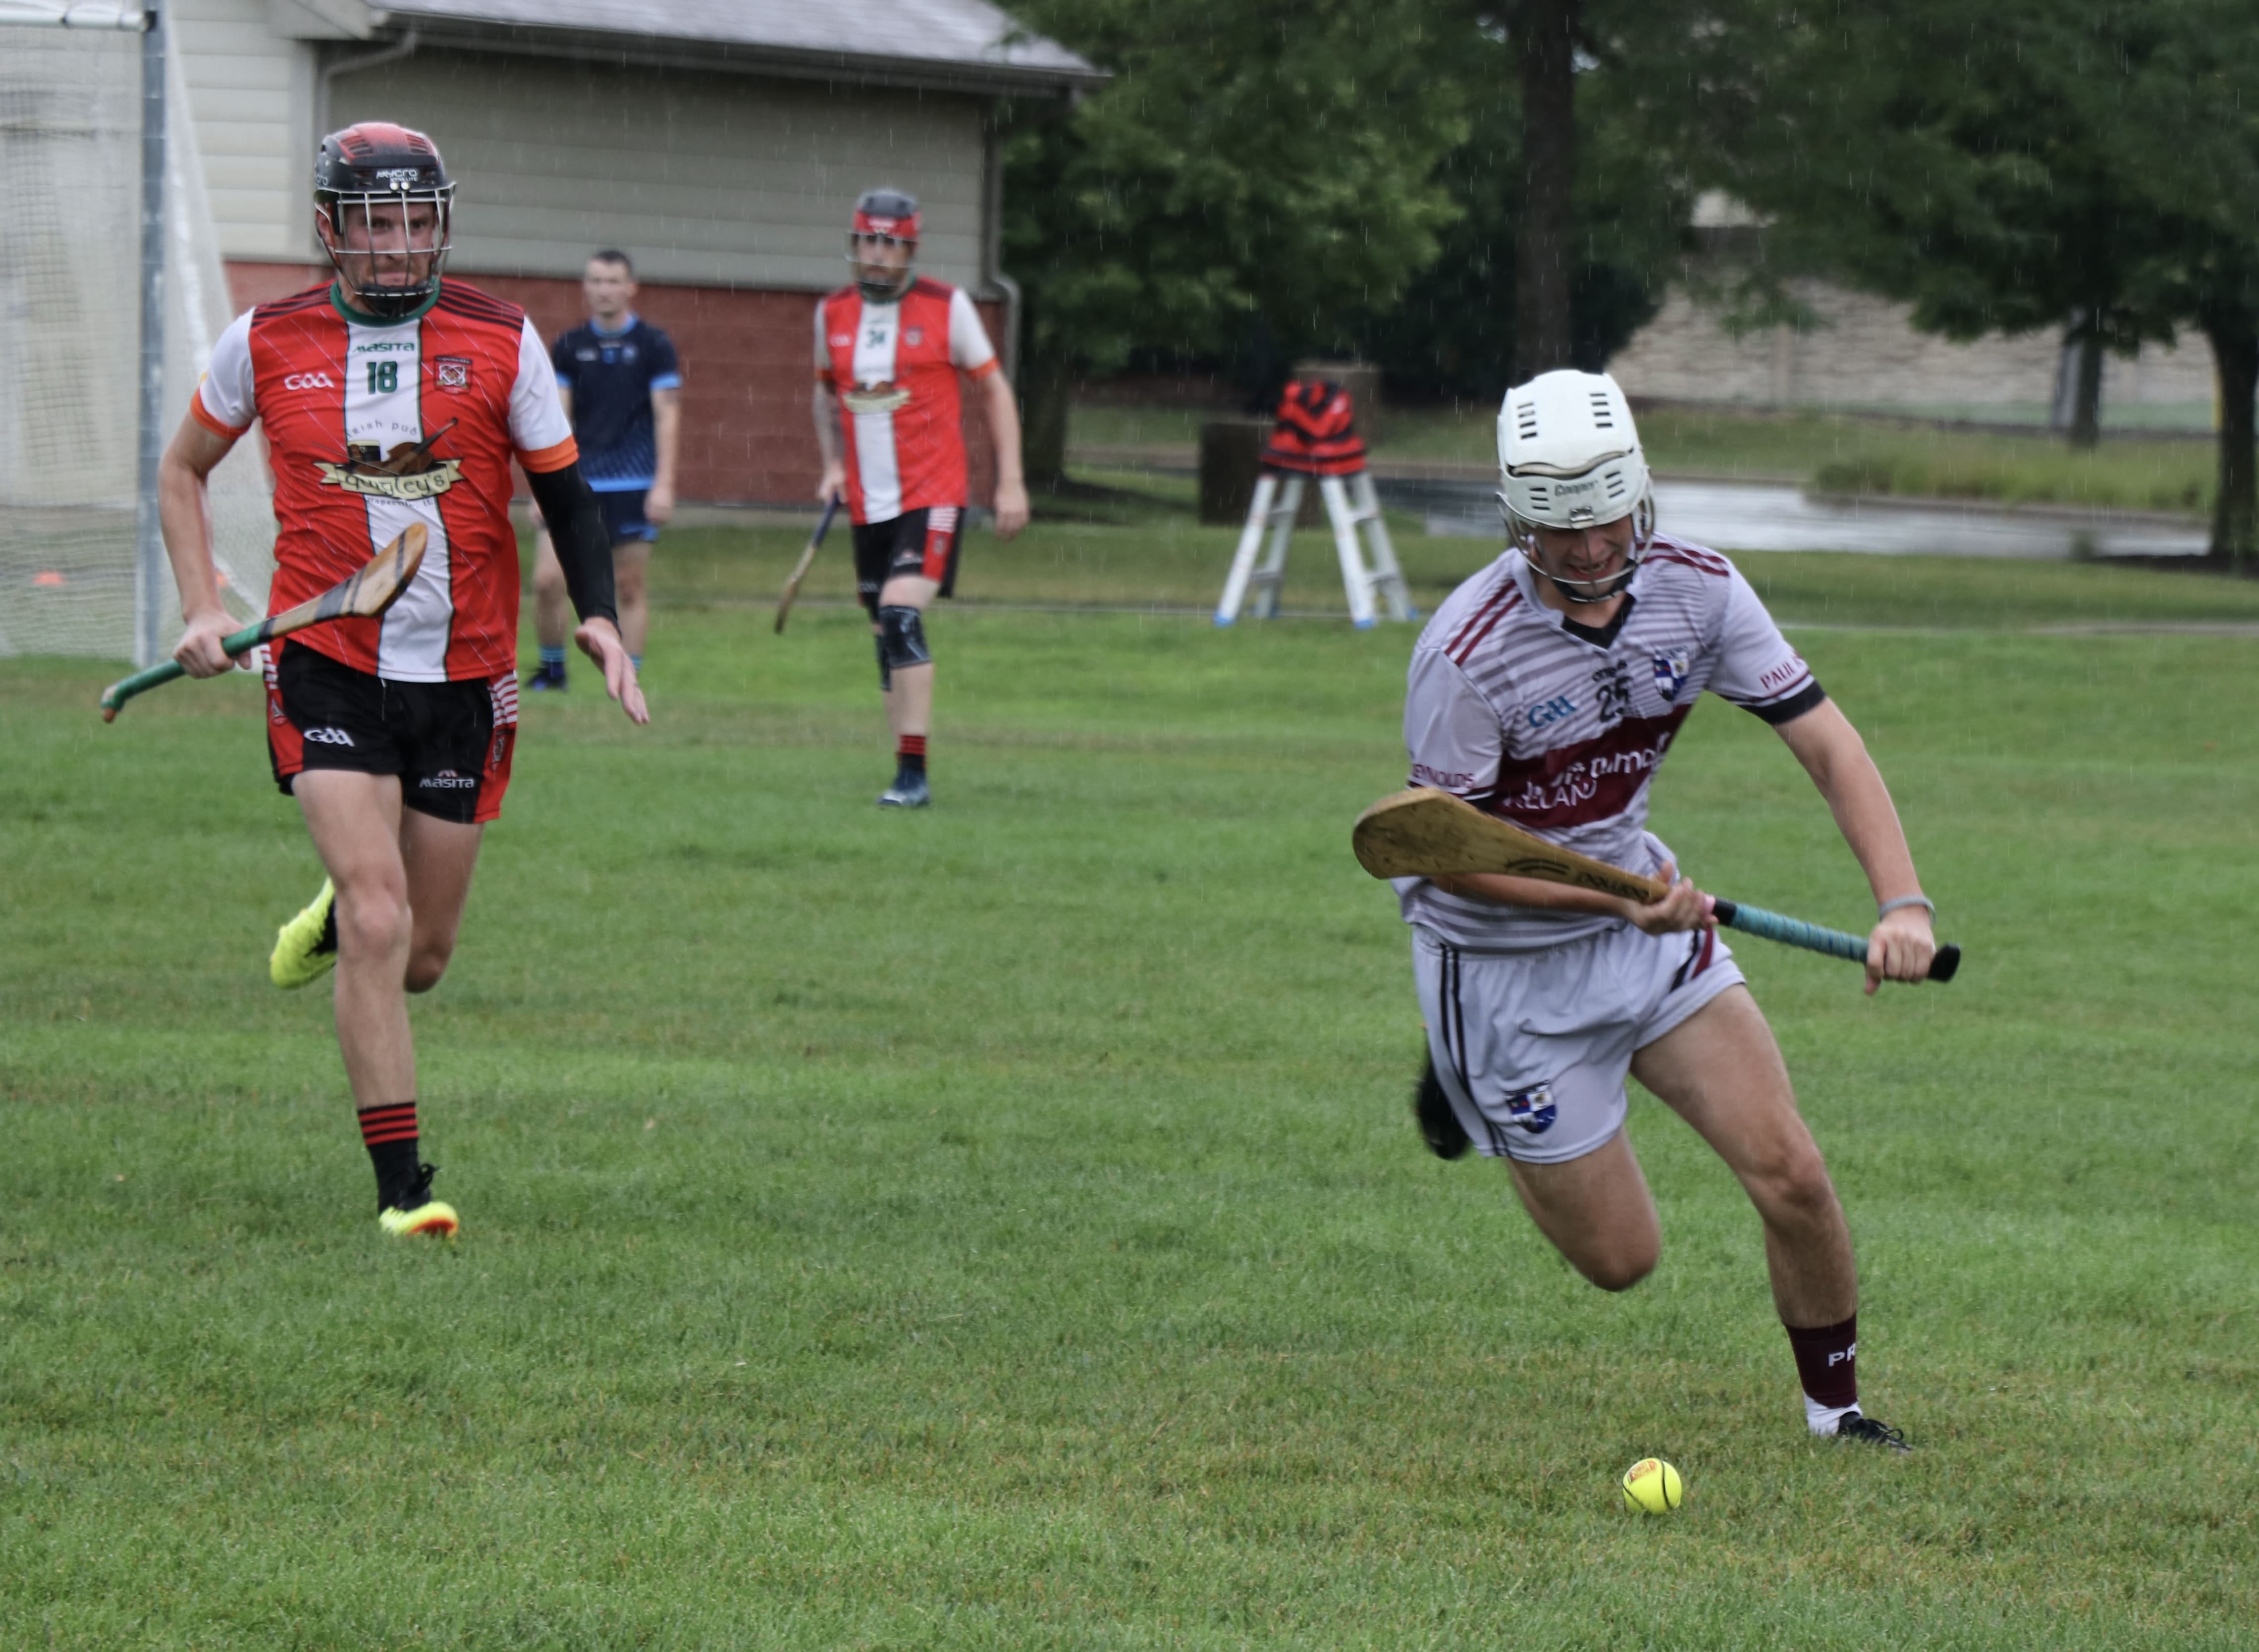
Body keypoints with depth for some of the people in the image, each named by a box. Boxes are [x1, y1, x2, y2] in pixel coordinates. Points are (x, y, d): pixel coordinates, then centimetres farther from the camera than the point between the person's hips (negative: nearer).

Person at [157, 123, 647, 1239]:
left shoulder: (500, 343, -2)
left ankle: (335, 920, 46)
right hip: (327, 668, -2)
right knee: (380, 925, -17)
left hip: (464, 675, 2)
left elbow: (563, 490, 6)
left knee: (418, 959, 8)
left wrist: (598, 615, -11)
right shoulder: (266, 344, -1)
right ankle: (401, 1187, -10)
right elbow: (182, 471, 15)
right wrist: (201, 609, 3)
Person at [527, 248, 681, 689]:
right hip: (577, 484, 2)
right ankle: (551, 669, 10)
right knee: (547, 579, -8)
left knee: (630, 588, 1)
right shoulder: (568, 347, 8)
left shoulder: (653, 346, 1)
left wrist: (664, 484, -8)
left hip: (633, 486, -2)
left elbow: (667, 414, -1)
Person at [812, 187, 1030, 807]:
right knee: (888, 638, 7)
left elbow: (994, 389, 4)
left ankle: (912, 773, -21)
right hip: (868, 501, 5)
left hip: (932, 496, -5)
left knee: (901, 614, -21)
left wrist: (1011, 482, 0)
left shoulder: (946, 307, -4)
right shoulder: (832, 313, 7)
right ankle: (908, 778, 17)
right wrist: (833, 465, 10)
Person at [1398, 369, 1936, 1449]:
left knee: (1791, 1177, -9)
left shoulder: (1699, 589, -12)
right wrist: (1621, 900, -29)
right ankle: (1472, 1087, 31)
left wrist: (1903, 902, -25)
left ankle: (1835, 1409, 15)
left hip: (1651, 924, 4)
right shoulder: (1466, 651, -26)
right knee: (1621, 1257, 4)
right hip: (1507, 964, -4)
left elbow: (1825, 741, -11)